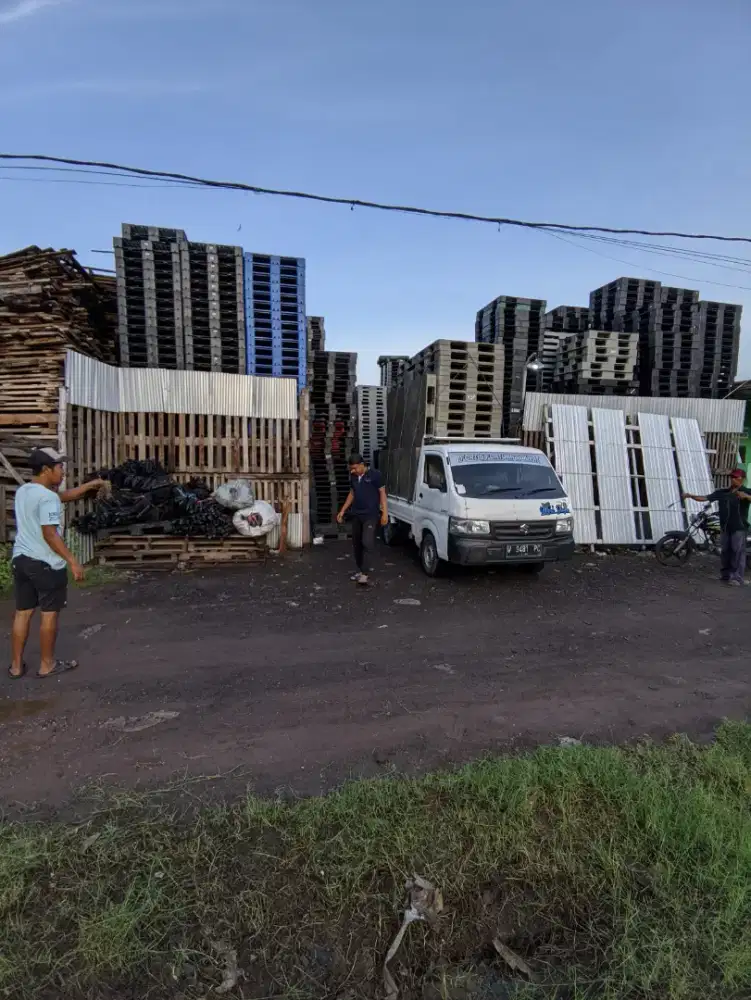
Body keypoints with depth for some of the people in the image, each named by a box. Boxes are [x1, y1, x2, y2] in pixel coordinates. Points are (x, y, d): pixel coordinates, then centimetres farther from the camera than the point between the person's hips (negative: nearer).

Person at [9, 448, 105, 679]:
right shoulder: (47, 497, -19)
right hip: (46, 563, -9)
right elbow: (50, 534, -23)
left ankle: (16, 665, 23)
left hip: (20, 559, 9)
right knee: (49, 613, 4)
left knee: (23, 612, 14)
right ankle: (47, 665, 15)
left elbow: (64, 496, 21)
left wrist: (89, 485, 25)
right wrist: (73, 561, -20)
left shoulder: (22, 491, 10)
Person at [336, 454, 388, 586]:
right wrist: (343, 511, 18)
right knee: (357, 543, 11)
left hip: (371, 515, -7)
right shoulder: (353, 477, 9)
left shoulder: (374, 474, -9)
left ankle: (364, 574, -13)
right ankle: (360, 571, 23)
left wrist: (385, 512, -13)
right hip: (356, 515, 7)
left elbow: (382, 493, -7)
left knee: (368, 543, -14)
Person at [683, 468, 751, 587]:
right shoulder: (722, 492, 8)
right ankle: (725, 575, 20)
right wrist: (690, 496, -12)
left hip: (739, 528, -5)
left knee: (738, 552, -6)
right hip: (725, 527, 5)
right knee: (725, 551, 10)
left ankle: (738, 578, -4)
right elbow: (705, 498, 2)